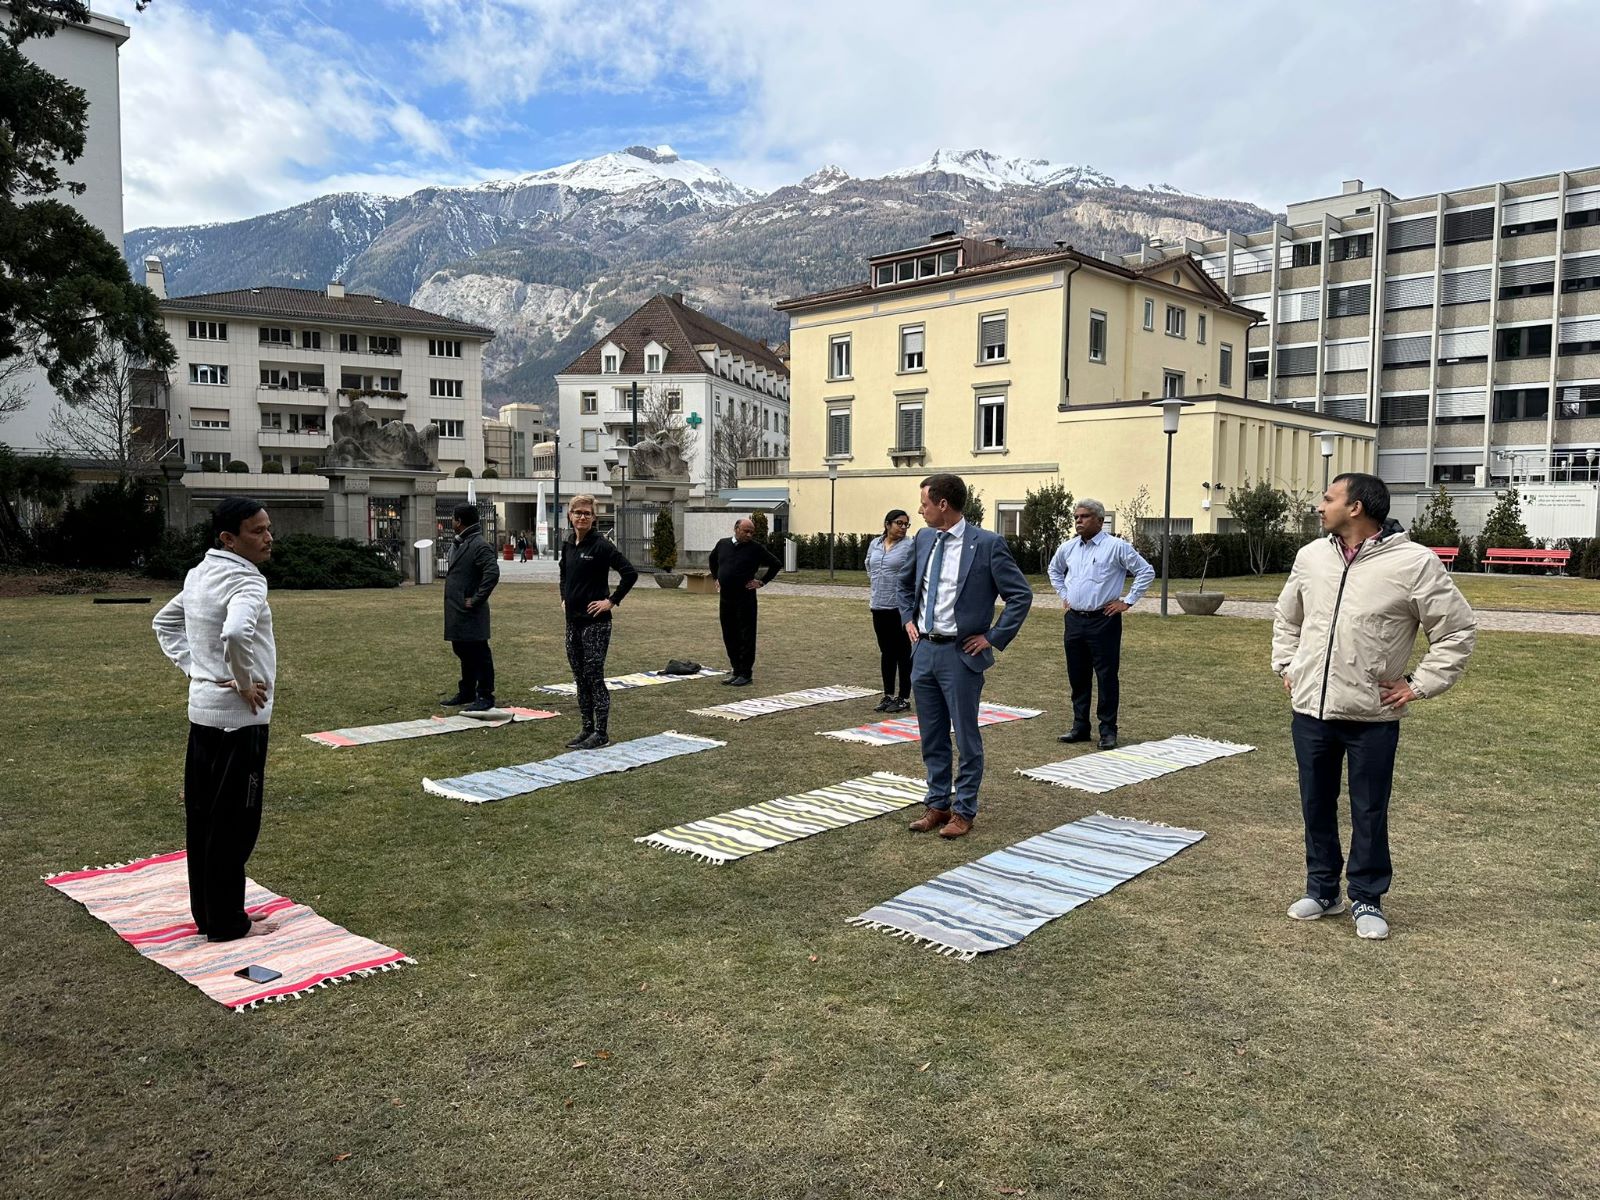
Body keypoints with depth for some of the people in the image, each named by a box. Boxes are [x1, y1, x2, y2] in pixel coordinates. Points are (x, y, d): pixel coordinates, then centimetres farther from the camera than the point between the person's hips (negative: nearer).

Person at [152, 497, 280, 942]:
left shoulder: (199, 575, 10)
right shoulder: (246, 580, -19)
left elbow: (164, 623, 23)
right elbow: (236, 633, -37)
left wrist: (191, 667, 15)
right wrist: (246, 683, -21)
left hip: (202, 710, 9)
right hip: (239, 717, -9)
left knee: (202, 816, 15)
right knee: (234, 821, 0)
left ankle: (208, 911, 27)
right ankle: (227, 922, 9)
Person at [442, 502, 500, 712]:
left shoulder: (479, 545, -16)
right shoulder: (458, 544, 14)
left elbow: (492, 573, -26)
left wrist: (476, 600, -22)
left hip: (471, 613, -10)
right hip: (456, 611, 10)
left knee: (478, 654, -3)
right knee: (463, 651, 18)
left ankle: (485, 697, 4)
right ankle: (466, 693, 30)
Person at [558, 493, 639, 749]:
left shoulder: (600, 545, -12)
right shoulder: (568, 546, 10)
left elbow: (630, 573, -18)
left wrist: (612, 601, -15)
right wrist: (564, 596, 16)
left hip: (595, 622, -7)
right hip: (573, 621, 7)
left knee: (594, 677, -4)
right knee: (580, 678, 11)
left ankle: (601, 734, 4)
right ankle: (587, 729, 21)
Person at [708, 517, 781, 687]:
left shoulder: (756, 548, -6)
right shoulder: (723, 544, 6)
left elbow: (776, 564, -1)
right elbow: (712, 559, 27)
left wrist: (762, 582, -3)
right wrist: (716, 578, 19)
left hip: (745, 598, -5)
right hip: (726, 598, 5)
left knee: (746, 637, -2)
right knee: (729, 637, 11)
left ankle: (745, 674, 4)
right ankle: (736, 671, 21)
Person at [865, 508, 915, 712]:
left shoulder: (910, 546, -8)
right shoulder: (875, 544, 10)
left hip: (901, 607, -5)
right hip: (879, 606, 6)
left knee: (903, 653, 1)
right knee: (886, 653, 12)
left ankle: (904, 698, 9)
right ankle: (888, 695, 22)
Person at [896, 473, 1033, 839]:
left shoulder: (987, 544, -12)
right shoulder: (923, 539, 7)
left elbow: (1021, 595, -10)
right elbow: (905, 582, 25)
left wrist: (993, 637, -10)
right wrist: (908, 619, 13)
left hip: (960, 654, -6)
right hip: (923, 649, 6)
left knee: (966, 737, 4)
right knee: (932, 737, 14)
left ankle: (964, 811, 15)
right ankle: (937, 805, 26)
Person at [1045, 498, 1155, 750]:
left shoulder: (1116, 547, -7)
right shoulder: (1068, 547, 9)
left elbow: (1146, 572, -6)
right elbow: (1053, 570, 29)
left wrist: (1128, 601, -7)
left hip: (1103, 621, -5)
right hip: (1073, 620, 5)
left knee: (1107, 677, -2)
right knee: (1077, 677, 10)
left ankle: (1108, 731, 5)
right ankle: (1080, 727, 20)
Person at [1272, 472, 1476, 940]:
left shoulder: (1413, 563, -12)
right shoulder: (1311, 556, 4)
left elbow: (1458, 630, -5)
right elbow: (1286, 617, 21)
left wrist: (1418, 685, -7)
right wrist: (1286, 666, 13)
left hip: (1372, 717, -4)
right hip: (1310, 710, 5)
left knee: (1369, 813, 7)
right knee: (1317, 806, 15)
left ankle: (1367, 899, 24)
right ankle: (1321, 889, 30)